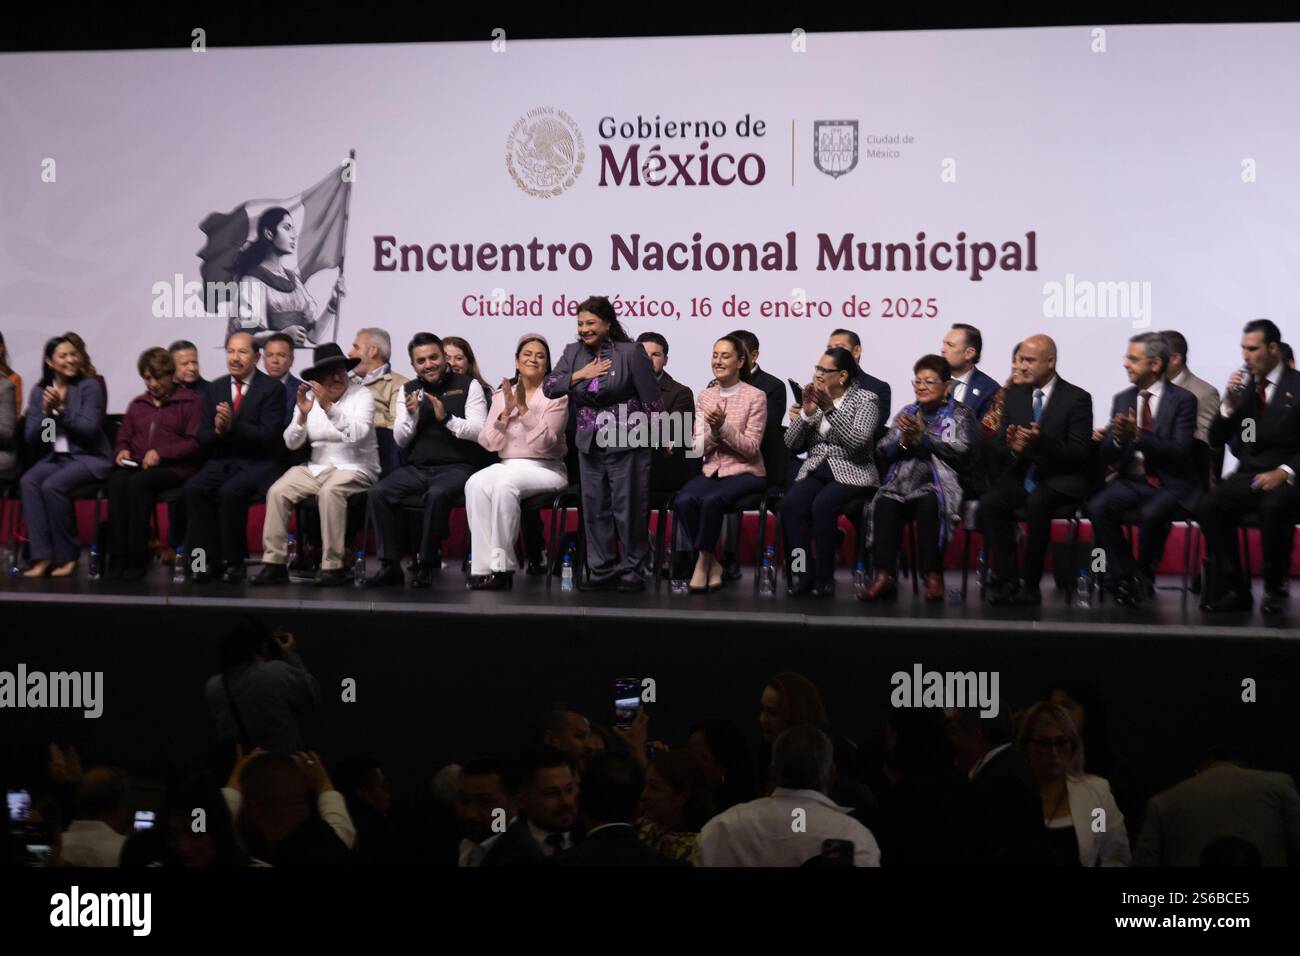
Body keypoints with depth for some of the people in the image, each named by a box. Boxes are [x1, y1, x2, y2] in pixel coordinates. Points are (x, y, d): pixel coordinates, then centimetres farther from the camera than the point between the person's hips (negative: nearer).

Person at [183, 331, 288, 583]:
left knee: (230, 492, -33)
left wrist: (233, 426, -23)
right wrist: (217, 430, -14)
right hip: (222, 463, 5)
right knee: (193, 489, -25)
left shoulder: (272, 388, -2)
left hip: (258, 464, -4)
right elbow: (202, 439, 9)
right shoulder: (215, 388, 13)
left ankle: (233, 561, -18)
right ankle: (207, 559, -17)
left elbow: (268, 436, -13)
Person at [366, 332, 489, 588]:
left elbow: (479, 431, -7)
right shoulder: (408, 390, 16)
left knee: (437, 494, -37)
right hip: (417, 468, 4)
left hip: (456, 467, -4)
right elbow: (400, 440, 12)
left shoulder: (468, 385, 4)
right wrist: (411, 415, -7)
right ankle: (390, 565, -16)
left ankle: (426, 565, -22)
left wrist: (446, 418, -19)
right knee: (379, 493, -22)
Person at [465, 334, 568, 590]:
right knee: (475, 484, -29)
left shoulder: (556, 395, 1)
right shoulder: (502, 395, 14)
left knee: (505, 484, -35)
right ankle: (484, 564, -30)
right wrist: (506, 411, -9)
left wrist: (523, 407, -17)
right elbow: (488, 442, 4)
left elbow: (544, 442, -11)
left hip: (545, 469, -4)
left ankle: (501, 566, -30)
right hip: (506, 465, 4)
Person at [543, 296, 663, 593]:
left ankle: (634, 572, 8)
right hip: (590, 446, 6)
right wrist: (580, 375, -10)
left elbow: (651, 400, -6)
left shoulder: (630, 352, -8)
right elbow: (549, 387, 2)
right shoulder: (574, 352, 8)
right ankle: (603, 571, 18)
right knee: (594, 510, 9)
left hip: (626, 445, -6)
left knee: (629, 510, -2)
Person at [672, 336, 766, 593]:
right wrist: (713, 429, -15)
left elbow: (751, 448, -9)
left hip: (745, 473, -4)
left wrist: (723, 427, -21)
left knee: (711, 500, -34)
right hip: (712, 471, 4)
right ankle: (711, 564, -12)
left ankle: (703, 559, -12)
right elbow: (698, 449, 5)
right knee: (684, 501, -27)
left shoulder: (755, 397, -4)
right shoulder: (705, 396, 10)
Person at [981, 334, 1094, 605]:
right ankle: (1006, 580, -23)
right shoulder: (1014, 395, 13)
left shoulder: (1077, 399, -1)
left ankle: (1030, 583, -26)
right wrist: (1011, 448, -15)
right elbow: (993, 452, 9)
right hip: (1020, 477, 4)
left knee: (1037, 502, -36)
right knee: (989, 502, -26)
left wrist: (1041, 441, -24)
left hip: (1059, 480, -4)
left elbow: (1080, 455, -10)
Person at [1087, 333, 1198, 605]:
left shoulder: (1182, 399, -4)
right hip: (1130, 480, 4)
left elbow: (1179, 451, -16)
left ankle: (1145, 576, -8)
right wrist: (1118, 439, -16)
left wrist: (1138, 435, -27)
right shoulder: (1122, 399, 10)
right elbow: (1105, 455, 7)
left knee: (1152, 512, -35)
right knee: (1098, 507, -25)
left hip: (1169, 483, -4)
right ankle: (1126, 577, -12)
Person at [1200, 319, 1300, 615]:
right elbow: (1216, 440, 9)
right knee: (1209, 505, -26)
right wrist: (1229, 406, -7)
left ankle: (1275, 588, -19)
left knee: (1274, 507, -37)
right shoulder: (1242, 384, 10)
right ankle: (1233, 589, -19)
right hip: (1248, 474, 4)